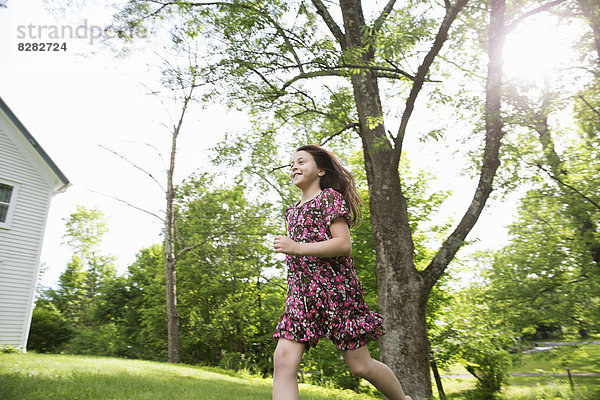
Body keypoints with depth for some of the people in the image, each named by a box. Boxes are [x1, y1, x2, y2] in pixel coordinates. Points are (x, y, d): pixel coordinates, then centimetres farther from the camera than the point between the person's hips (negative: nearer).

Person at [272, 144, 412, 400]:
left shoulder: (329, 197, -1)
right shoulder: (293, 210, 21)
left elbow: (344, 244, -13)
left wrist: (297, 248, -20)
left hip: (334, 288, -6)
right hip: (300, 292, 7)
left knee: (360, 365, 4)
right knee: (283, 360, -10)